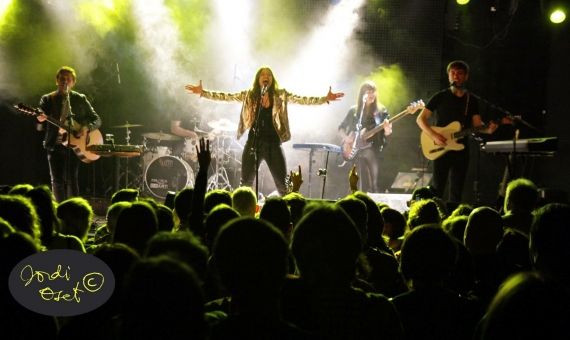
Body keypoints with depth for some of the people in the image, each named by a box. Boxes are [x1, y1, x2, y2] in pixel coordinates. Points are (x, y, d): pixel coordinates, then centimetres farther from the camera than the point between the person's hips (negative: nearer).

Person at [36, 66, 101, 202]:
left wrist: (87, 128, -12)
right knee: (57, 181, 2)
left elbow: (96, 120, 9)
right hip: (55, 145, 1)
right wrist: (41, 119, -29)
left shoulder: (80, 99, 7)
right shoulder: (48, 99, 8)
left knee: (71, 179, -9)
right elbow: (40, 115, -5)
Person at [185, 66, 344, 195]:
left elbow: (302, 100, -5)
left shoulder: (280, 95, 2)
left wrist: (325, 99, -16)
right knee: (246, 183, 4)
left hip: (273, 144, -1)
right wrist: (203, 92, -7)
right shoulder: (249, 95, 4)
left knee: (283, 185, -1)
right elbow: (226, 97, 1)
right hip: (253, 143, 1)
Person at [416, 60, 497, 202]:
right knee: (437, 187, -10)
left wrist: (488, 129, -17)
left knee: (456, 191, 6)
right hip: (441, 148, -3)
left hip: (461, 149, 3)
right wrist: (434, 135, -17)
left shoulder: (472, 100, 10)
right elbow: (421, 119, -1)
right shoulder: (440, 97, 0)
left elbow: (477, 124, 6)